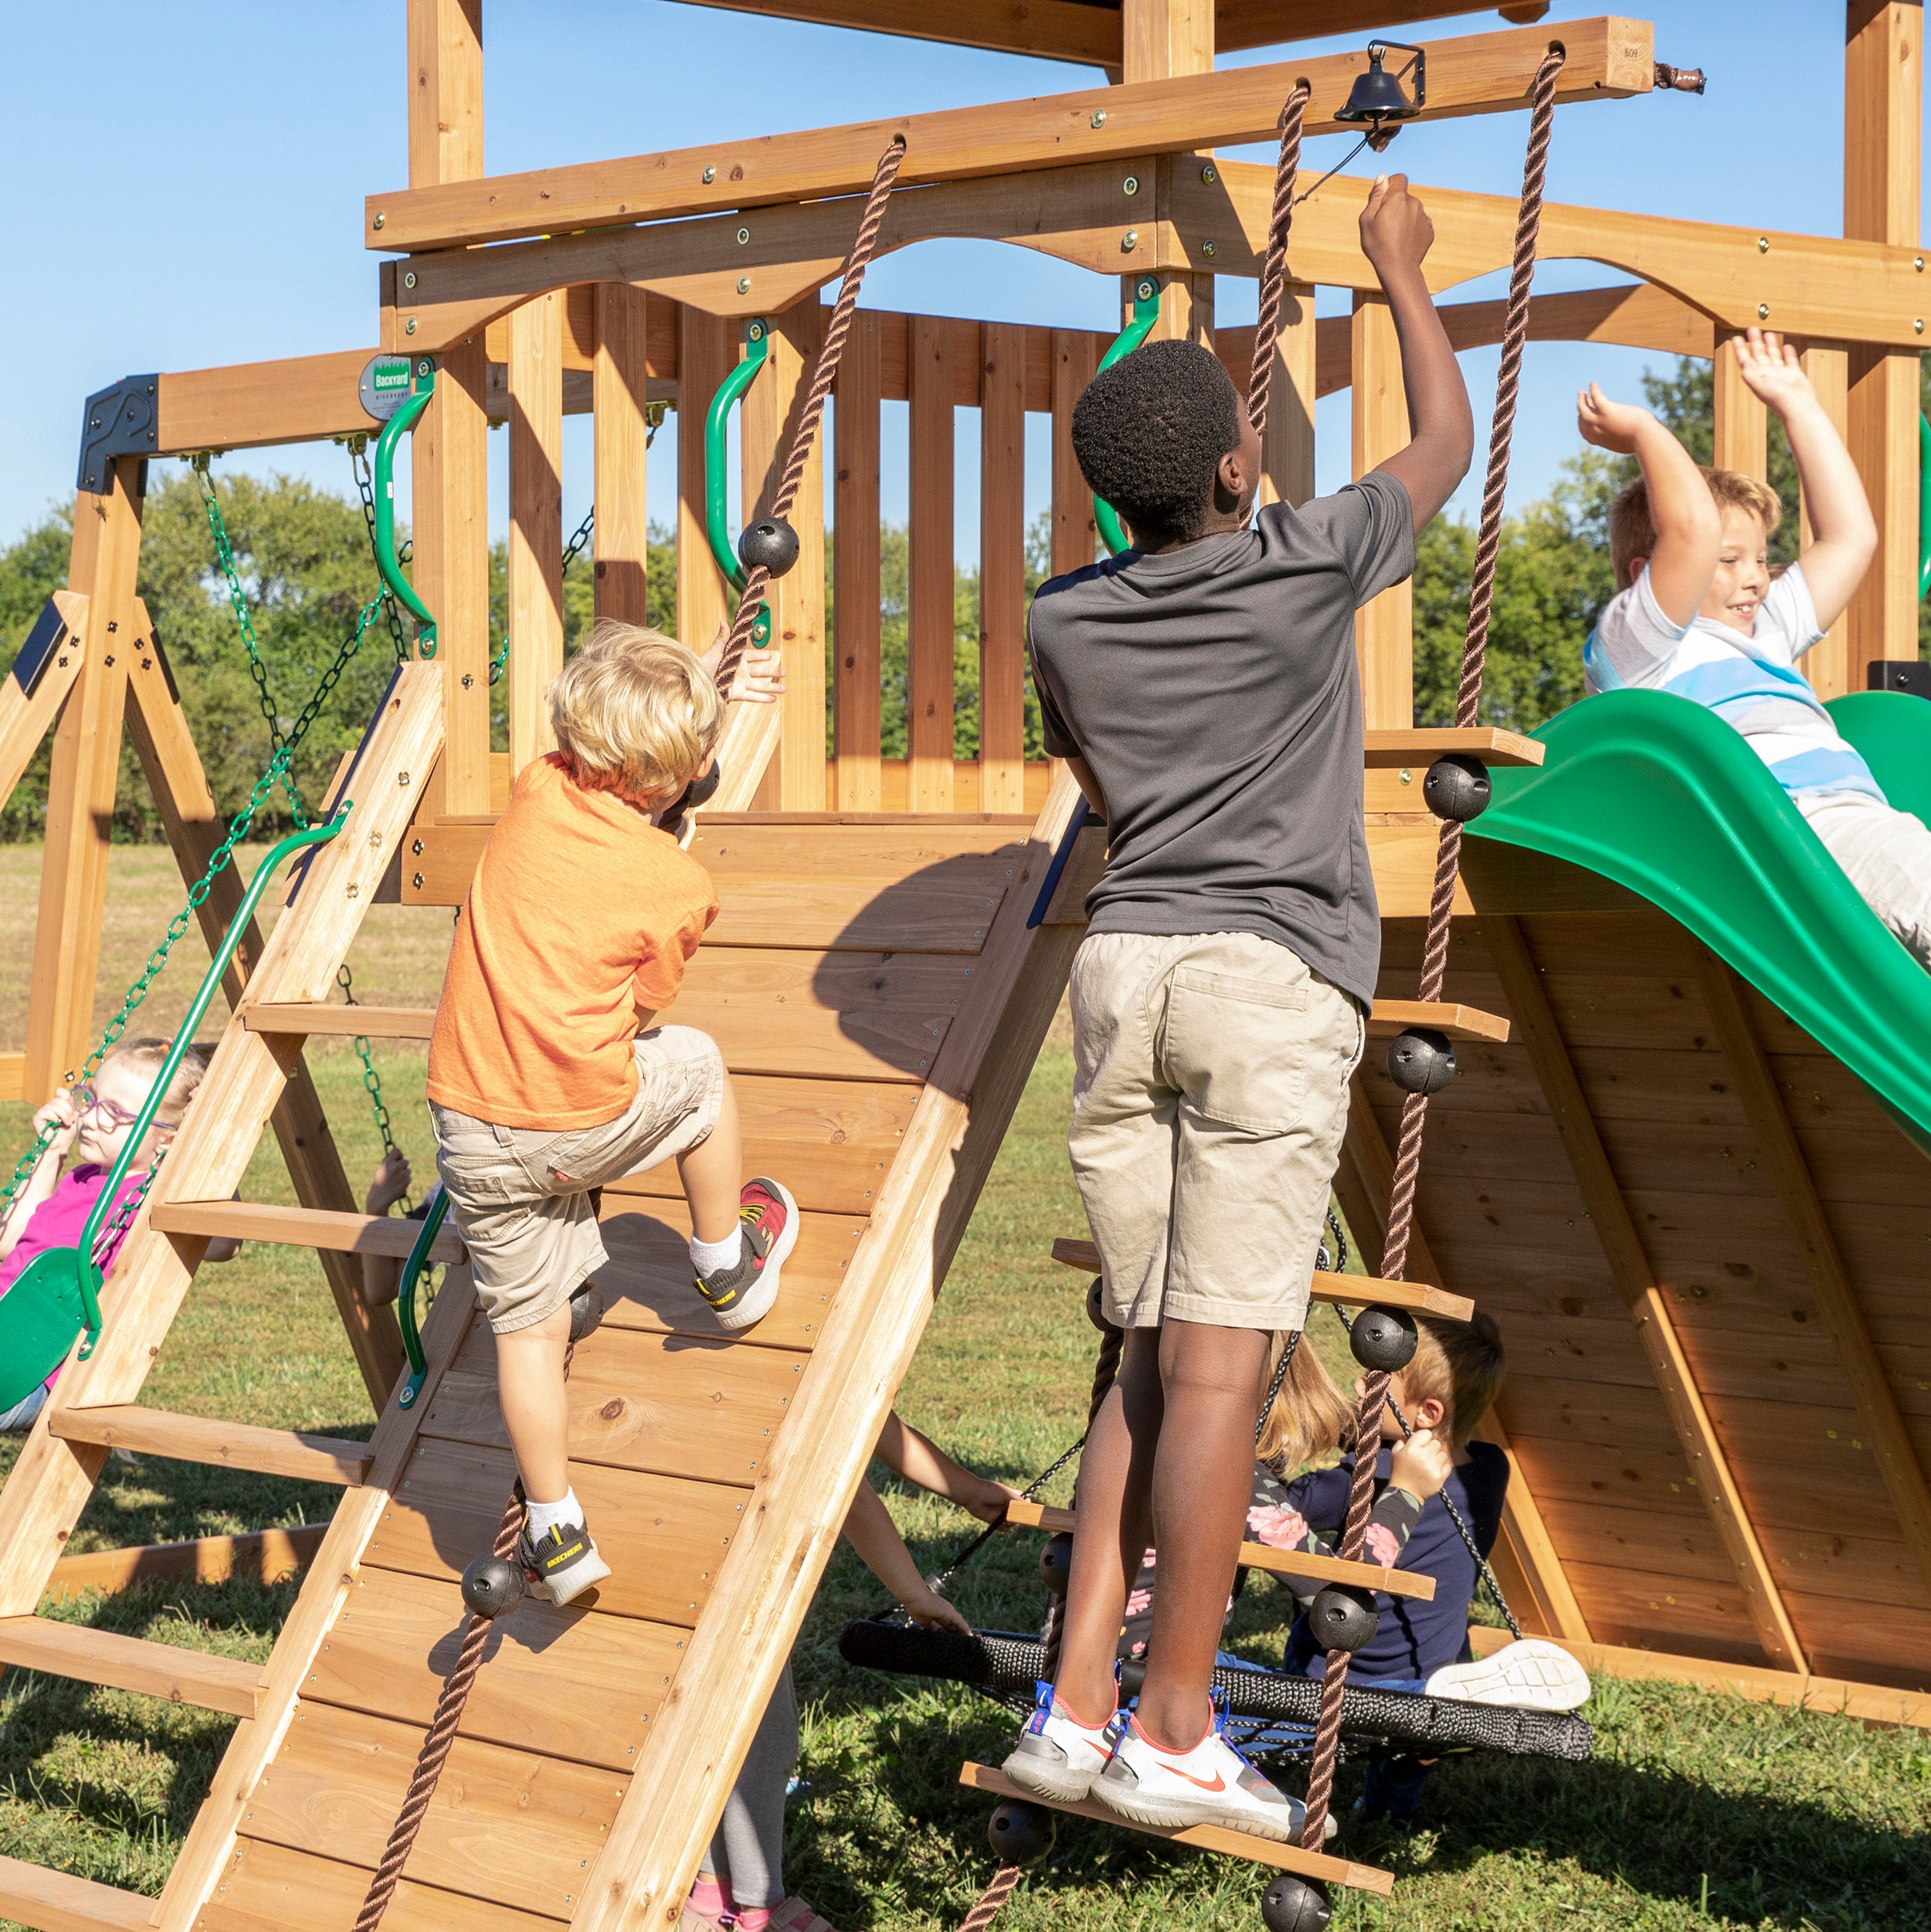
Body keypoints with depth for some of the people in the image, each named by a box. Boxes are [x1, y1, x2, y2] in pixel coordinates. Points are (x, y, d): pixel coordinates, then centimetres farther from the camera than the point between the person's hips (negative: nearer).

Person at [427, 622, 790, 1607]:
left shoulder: (535, 794, -1)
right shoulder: (678, 885, -10)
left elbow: (598, 746, 23)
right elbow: (642, 1016, 3)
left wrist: (698, 683, 26)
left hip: (473, 1134, 4)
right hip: (588, 1120, -3)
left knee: (528, 1323, 13)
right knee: (695, 1062, 26)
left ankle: (557, 1534, 19)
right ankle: (727, 1262, 41)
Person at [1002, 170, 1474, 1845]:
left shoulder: (1069, 623, 9)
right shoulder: (1309, 565, -3)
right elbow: (1448, 443, 16)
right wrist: (1402, 271, 29)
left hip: (1124, 964, 5)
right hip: (1273, 976, -5)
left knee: (1154, 1359, 10)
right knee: (1219, 1363, -4)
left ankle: (1076, 1707, 6)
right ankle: (1174, 1736, 0)